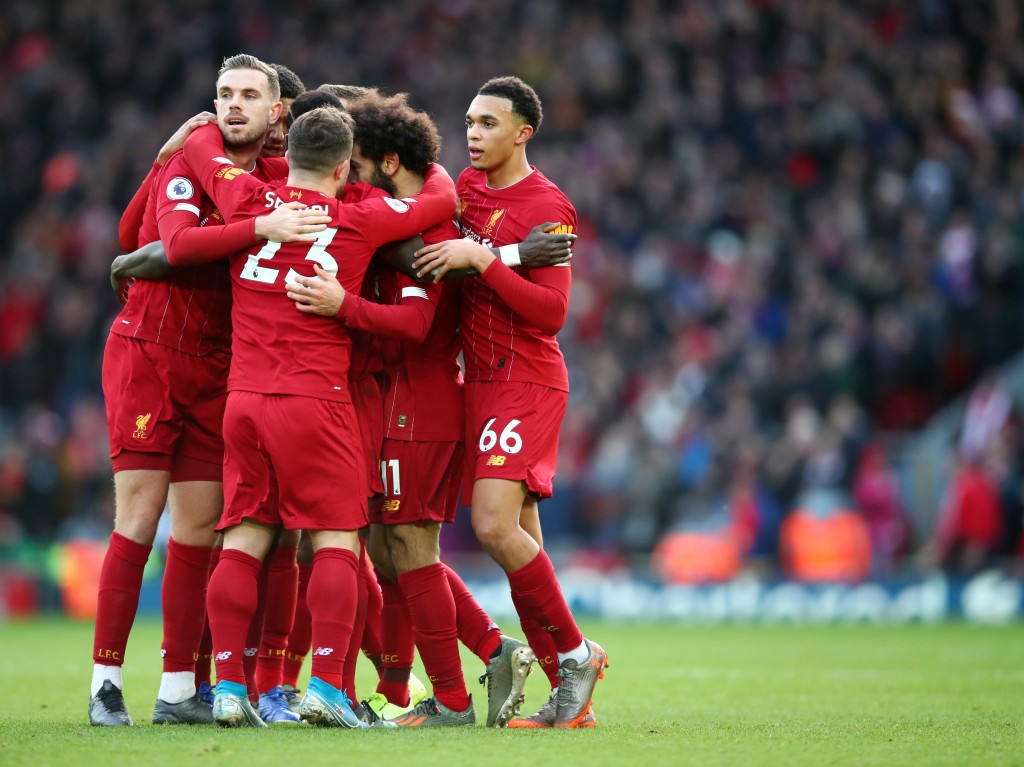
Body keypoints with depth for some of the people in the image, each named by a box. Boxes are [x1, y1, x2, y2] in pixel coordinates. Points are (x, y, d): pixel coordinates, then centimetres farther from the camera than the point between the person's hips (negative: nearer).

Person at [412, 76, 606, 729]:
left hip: (528, 384, -8)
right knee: (522, 538, 4)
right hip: (481, 380, 8)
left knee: (495, 524, -20)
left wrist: (480, 257, -22)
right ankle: (571, 696, 7)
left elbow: (552, 311, -18)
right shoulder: (469, 185, 13)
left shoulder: (547, 207, -10)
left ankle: (576, 653, -3)